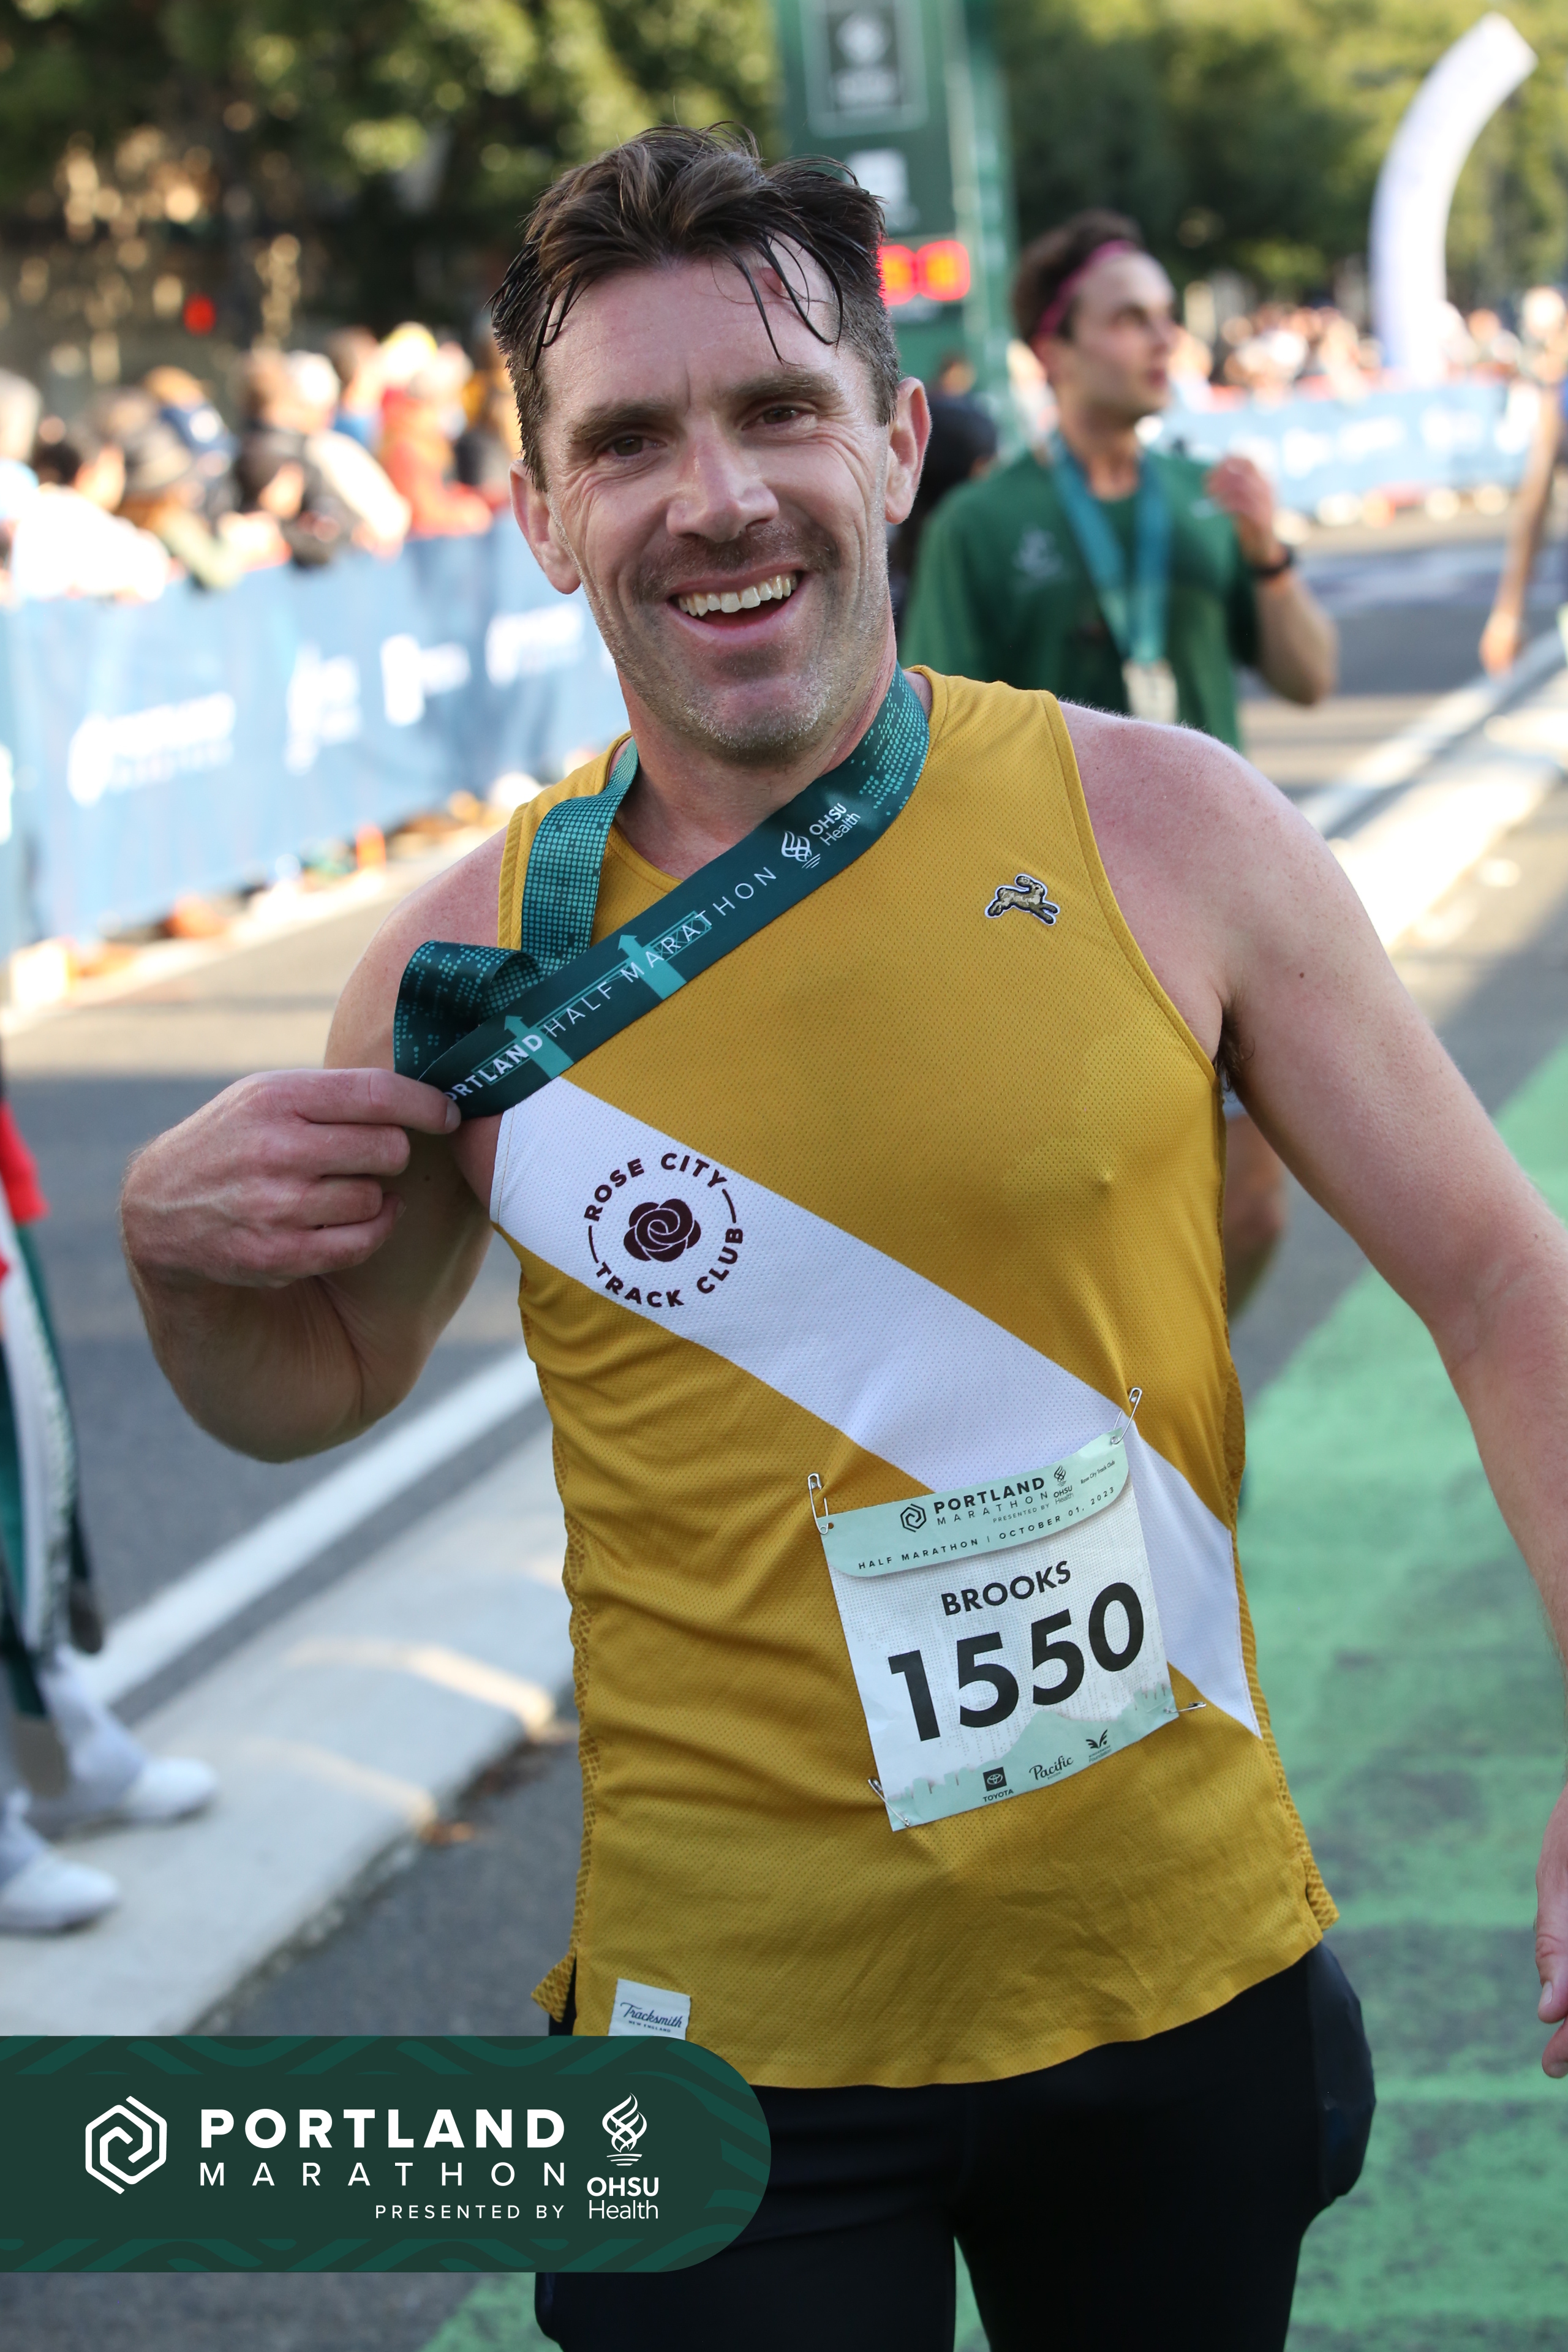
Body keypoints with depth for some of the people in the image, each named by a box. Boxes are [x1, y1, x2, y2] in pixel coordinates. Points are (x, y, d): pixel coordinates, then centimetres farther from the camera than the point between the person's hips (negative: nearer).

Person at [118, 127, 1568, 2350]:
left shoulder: (1164, 827, -9)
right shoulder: (474, 958, -6)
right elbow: (325, 1378, 11)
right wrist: (181, 1259, -11)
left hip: (1192, 1984, 1)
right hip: (742, 2032, -1)